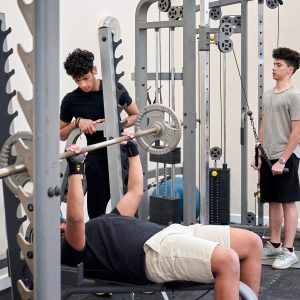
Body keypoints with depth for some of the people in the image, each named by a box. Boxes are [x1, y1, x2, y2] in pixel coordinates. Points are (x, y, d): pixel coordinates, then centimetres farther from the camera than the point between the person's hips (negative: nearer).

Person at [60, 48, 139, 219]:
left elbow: (136, 115, 12)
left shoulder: (116, 89, 0)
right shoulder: (71, 100, -2)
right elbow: (61, 135, 8)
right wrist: (77, 122, -11)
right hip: (97, 160, -1)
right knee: (97, 213, 0)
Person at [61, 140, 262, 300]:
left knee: (252, 243, -3)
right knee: (227, 260, -32)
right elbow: (75, 216, -14)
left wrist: (132, 150, 40)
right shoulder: (74, 247, 10)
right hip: (153, 251, -10)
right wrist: (75, 170, -14)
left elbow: (135, 191, 39)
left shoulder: (105, 222, 35)